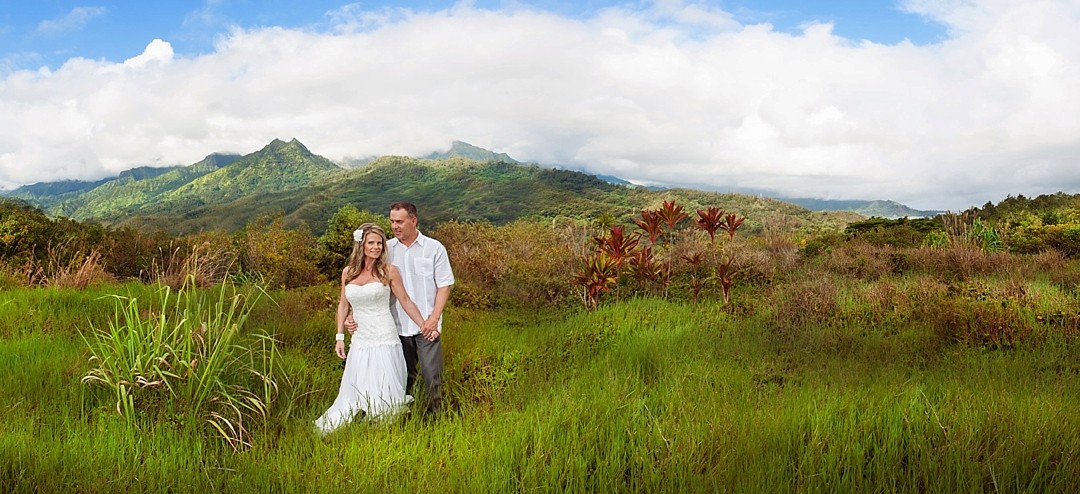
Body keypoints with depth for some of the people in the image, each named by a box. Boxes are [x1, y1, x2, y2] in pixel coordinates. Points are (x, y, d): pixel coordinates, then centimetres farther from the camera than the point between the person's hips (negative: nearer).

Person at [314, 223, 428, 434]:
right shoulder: (348, 272, 6)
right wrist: (339, 337, 11)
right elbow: (343, 305, 15)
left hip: (384, 340, -3)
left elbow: (405, 302, 2)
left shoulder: (388, 271, -3)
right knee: (356, 391, 10)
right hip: (359, 341, 3)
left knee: (384, 391, 0)